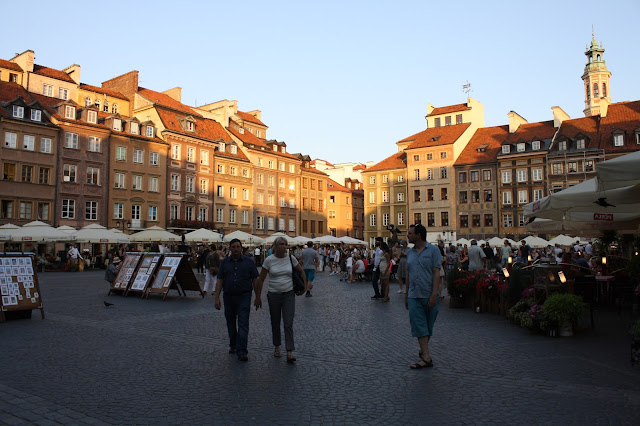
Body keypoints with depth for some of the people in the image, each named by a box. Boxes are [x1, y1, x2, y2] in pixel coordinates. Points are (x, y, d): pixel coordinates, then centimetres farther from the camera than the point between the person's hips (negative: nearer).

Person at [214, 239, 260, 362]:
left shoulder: (249, 262, 0)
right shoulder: (225, 262, 6)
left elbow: (255, 280, 2)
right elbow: (220, 281, 5)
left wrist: (258, 297, 0)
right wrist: (217, 298, -2)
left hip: (244, 296, -3)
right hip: (229, 296, 3)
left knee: (243, 324, -9)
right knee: (231, 323, 15)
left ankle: (241, 351, -9)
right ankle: (233, 345, 33)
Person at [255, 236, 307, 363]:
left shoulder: (291, 258, -4)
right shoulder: (269, 260, -8)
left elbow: (302, 272, 12)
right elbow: (261, 279, -1)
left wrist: (304, 286, 10)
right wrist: (258, 297, -1)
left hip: (289, 295, 0)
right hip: (273, 295, 0)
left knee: (288, 324, -7)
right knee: (275, 323, 13)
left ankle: (289, 353, -7)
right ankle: (277, 347, 33)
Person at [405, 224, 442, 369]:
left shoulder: (433, 250, -4)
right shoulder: (410, 252, 11)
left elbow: (436, 273, -10)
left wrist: (434, 294, -17)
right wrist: (406, 294, 16)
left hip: (429, 296, -4)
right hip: (414, 296, 4)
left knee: (428, 326, 10)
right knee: (419, 326, -4)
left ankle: (423, 350, 26)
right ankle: (426, 357, -1)